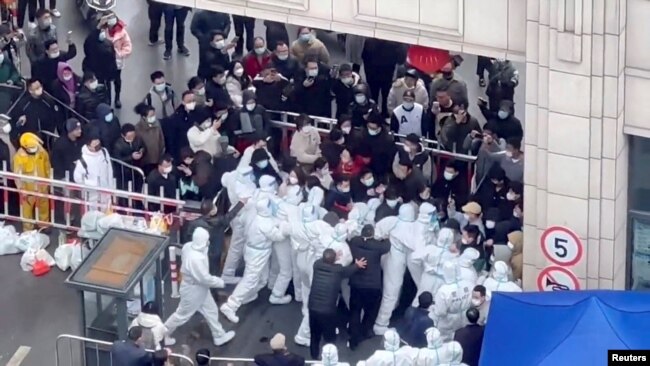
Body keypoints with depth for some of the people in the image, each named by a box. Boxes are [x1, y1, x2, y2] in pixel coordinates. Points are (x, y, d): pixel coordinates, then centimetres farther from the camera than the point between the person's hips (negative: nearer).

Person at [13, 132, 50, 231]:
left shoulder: (42, 152, -10)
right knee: (27, 207, 11)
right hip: (28, 187, -4)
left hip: (42, 186, 4)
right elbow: (17, 173, -17)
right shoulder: (19, 156, -21)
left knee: (44, 206, 20)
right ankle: (28, 229, 27)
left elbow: (47, 168, 3)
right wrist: (21, 188, -17)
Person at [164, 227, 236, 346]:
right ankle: (162, 335, 34)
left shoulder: (188, 246, -14)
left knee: (211, 310, 23)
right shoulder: (195, 258, -41)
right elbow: (205, 278, -31)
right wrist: (221, 282, -15)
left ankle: (219, 336, 40)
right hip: (193, 290, -9)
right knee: (182, 315, 14)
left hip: (199, 288, 9)